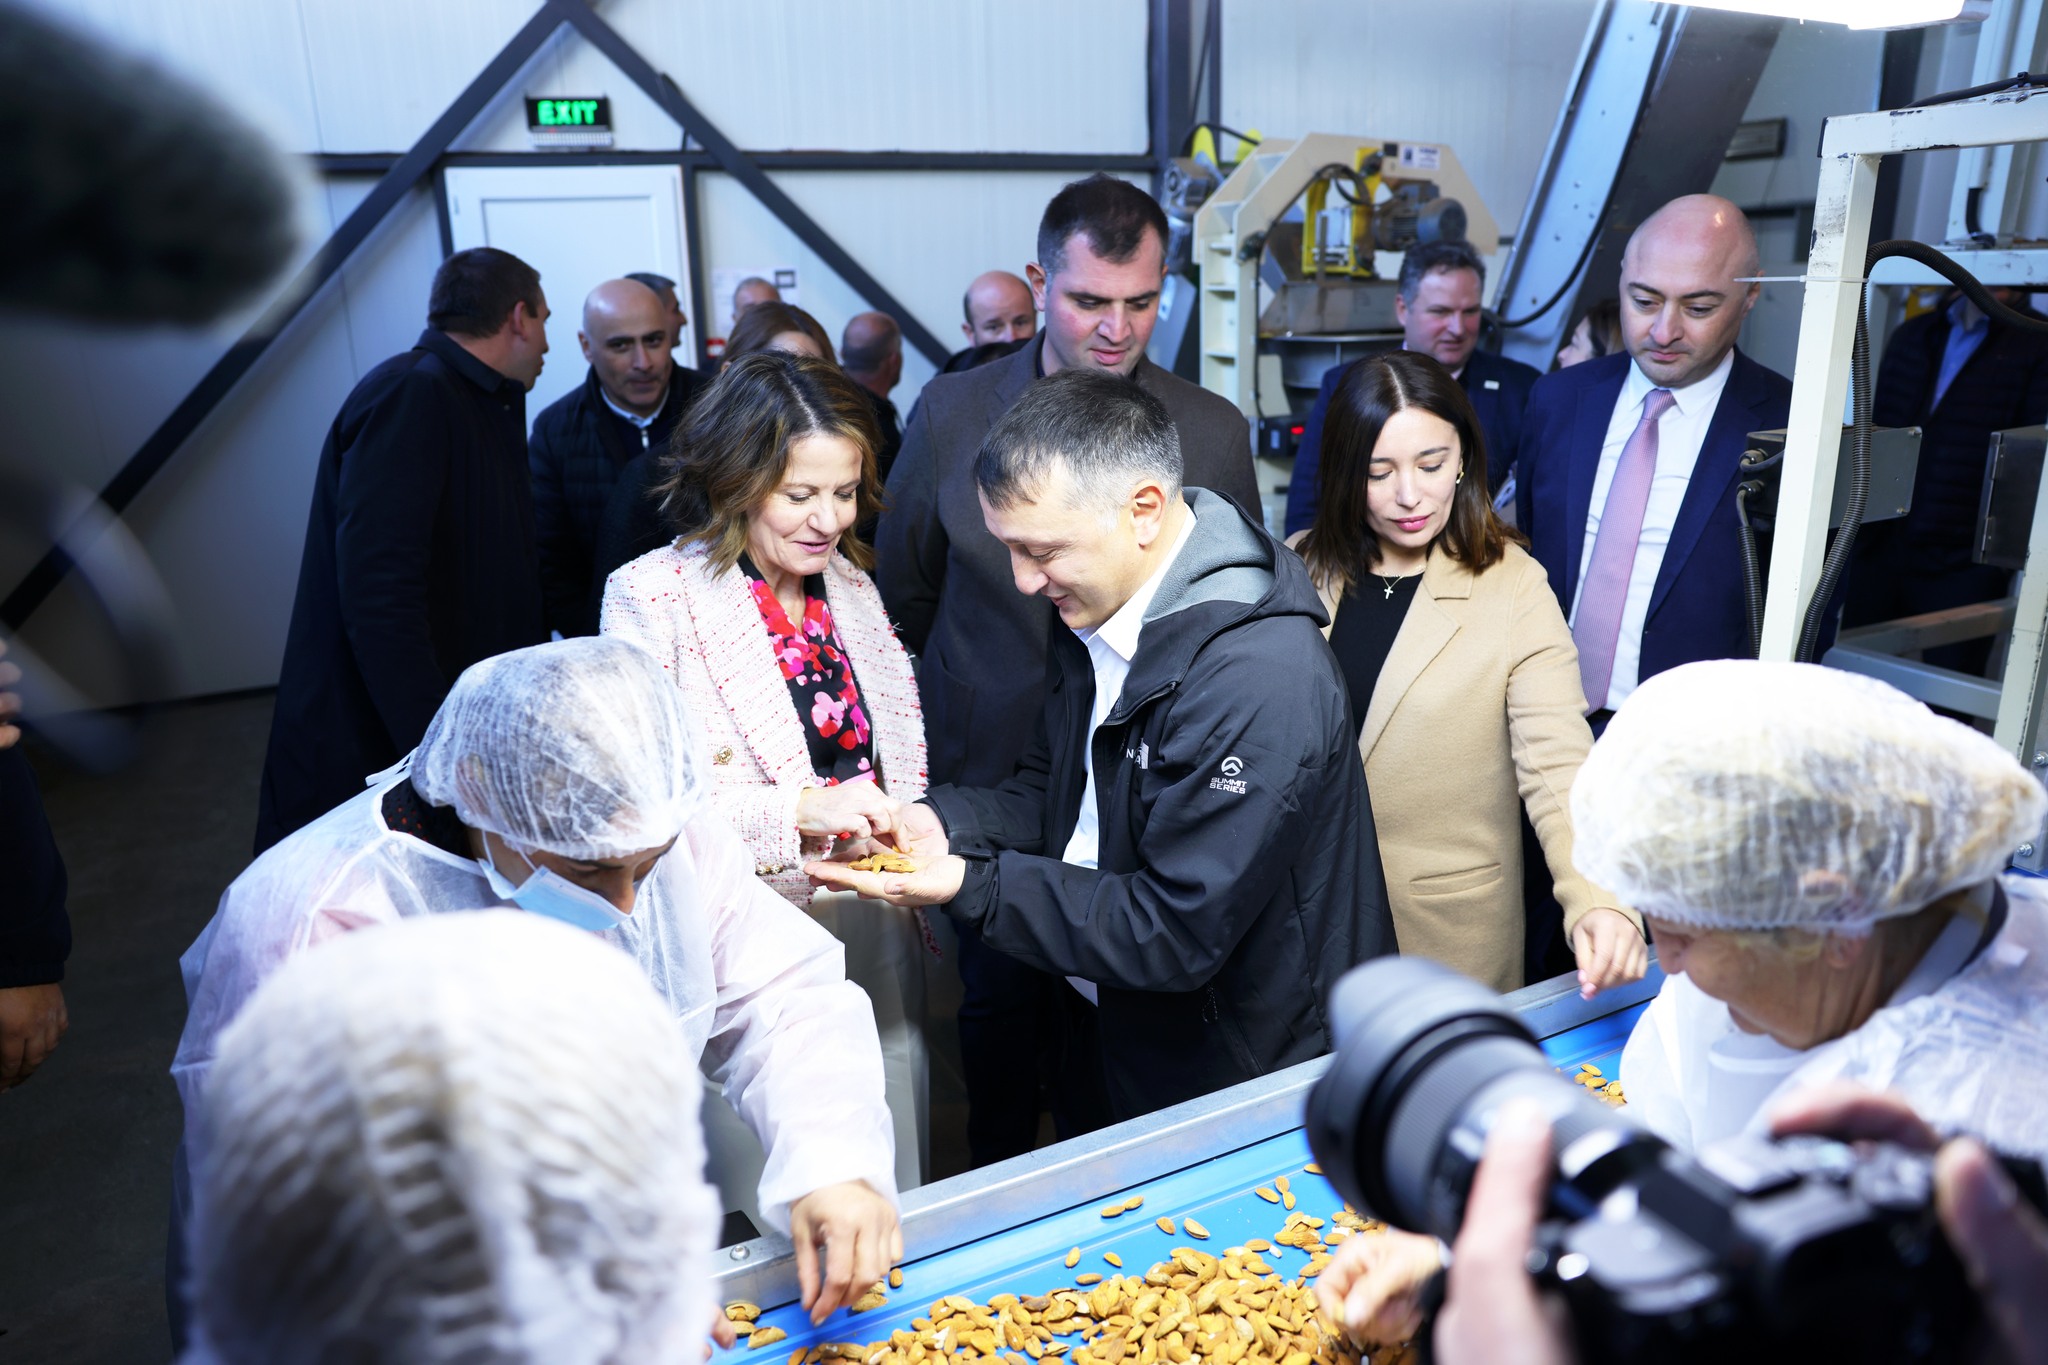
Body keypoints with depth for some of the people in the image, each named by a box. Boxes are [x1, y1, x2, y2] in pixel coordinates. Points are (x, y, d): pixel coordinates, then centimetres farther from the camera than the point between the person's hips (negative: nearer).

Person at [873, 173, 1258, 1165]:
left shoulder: (1214, 432, -3)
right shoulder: (951, 413, -4)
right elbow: (902, 598, 6)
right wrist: (915, 765, 8)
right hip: (989, 777, 0)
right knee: (1001, 1007, 13)